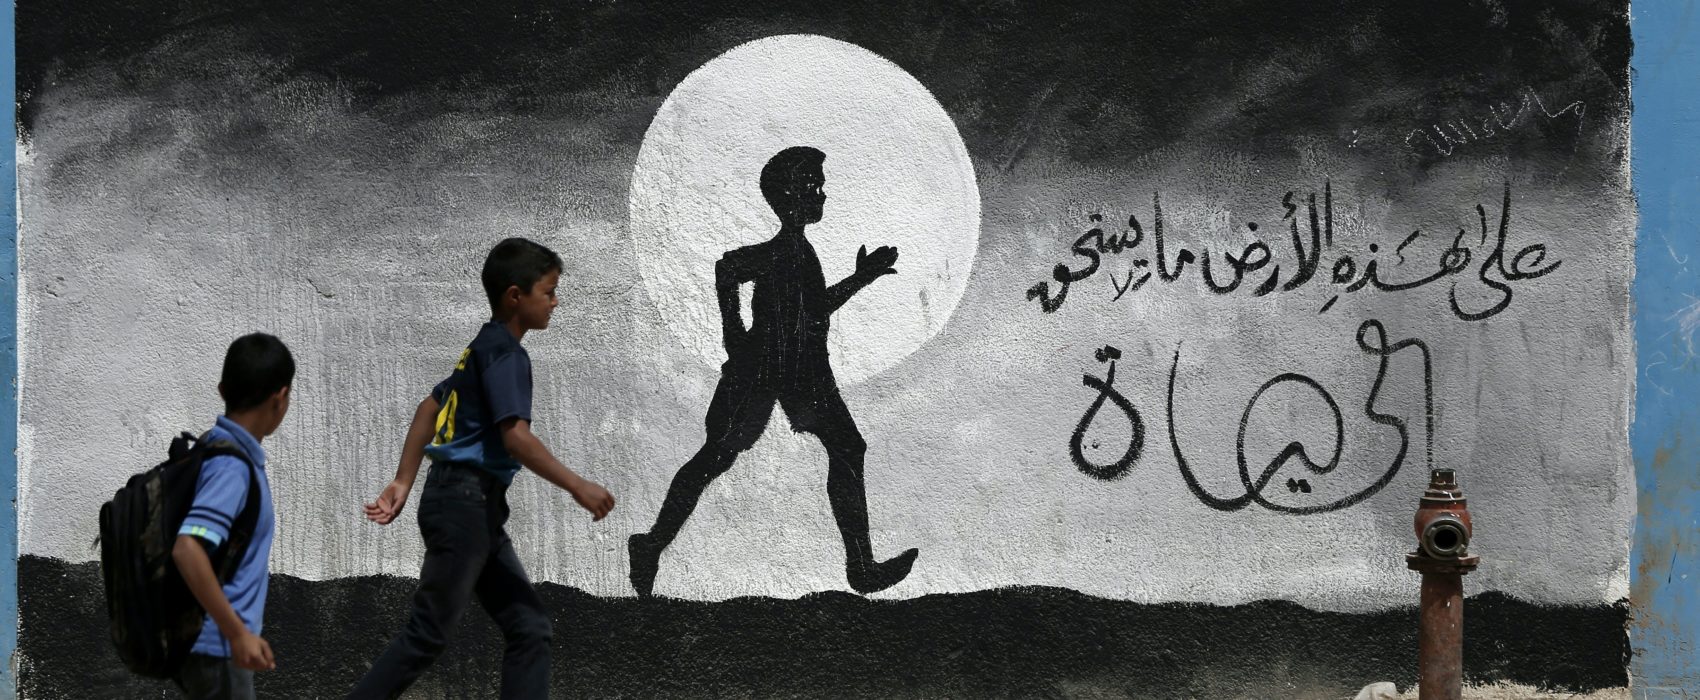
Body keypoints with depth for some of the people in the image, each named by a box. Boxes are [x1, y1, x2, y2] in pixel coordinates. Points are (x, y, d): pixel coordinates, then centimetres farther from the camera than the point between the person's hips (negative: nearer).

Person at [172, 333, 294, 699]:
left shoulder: (214, 448, 9)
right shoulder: (233, 466, -19)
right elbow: (187, 549, -31)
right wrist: (238, 634, -29)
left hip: (220, 645, 9)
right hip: (216, 648, -9)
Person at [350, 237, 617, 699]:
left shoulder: (486, 349, 18)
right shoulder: (505, 353, -12)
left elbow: (430, 408, 23)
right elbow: (516, 436, -23)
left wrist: (403, 482, 22)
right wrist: (576, 485, -22)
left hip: (481, 510, 10)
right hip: (464, 503, -10)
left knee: (529, 628, 5)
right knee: (428, 635, -7)